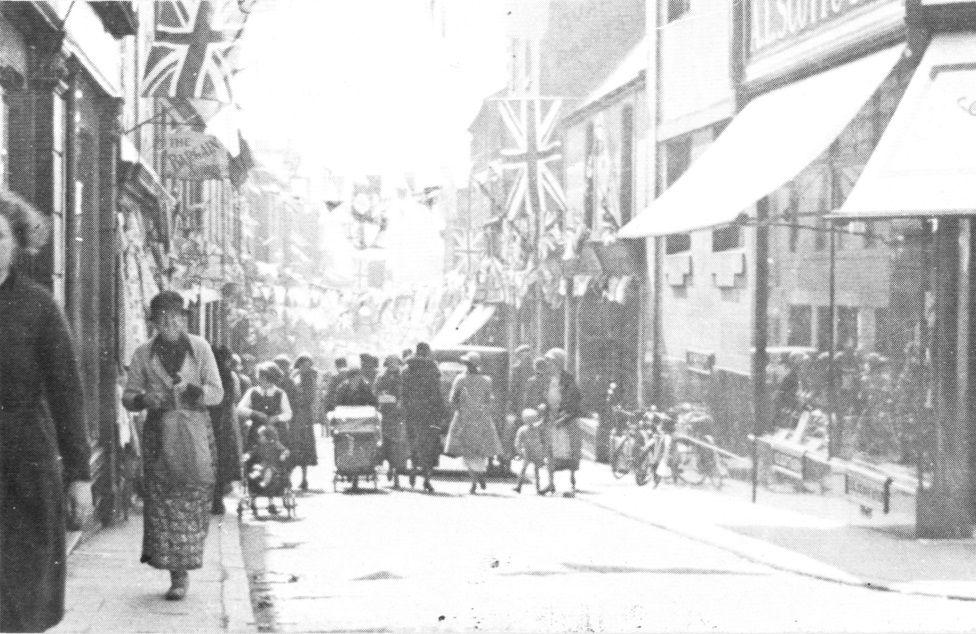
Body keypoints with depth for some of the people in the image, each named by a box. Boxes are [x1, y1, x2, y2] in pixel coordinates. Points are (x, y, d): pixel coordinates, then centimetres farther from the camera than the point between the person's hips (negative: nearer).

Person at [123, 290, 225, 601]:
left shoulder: (199, 348, 3)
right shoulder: (143, 354, 5)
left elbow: (217, 393, 0)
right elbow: (128, 396, 7)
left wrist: (191, 390, -18)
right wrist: (144, 399, -15)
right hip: (159, 433, 1)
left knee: (192, 502, -5)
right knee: (162, 502, -7)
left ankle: (184, 568, 6)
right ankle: (178, 575, -3)